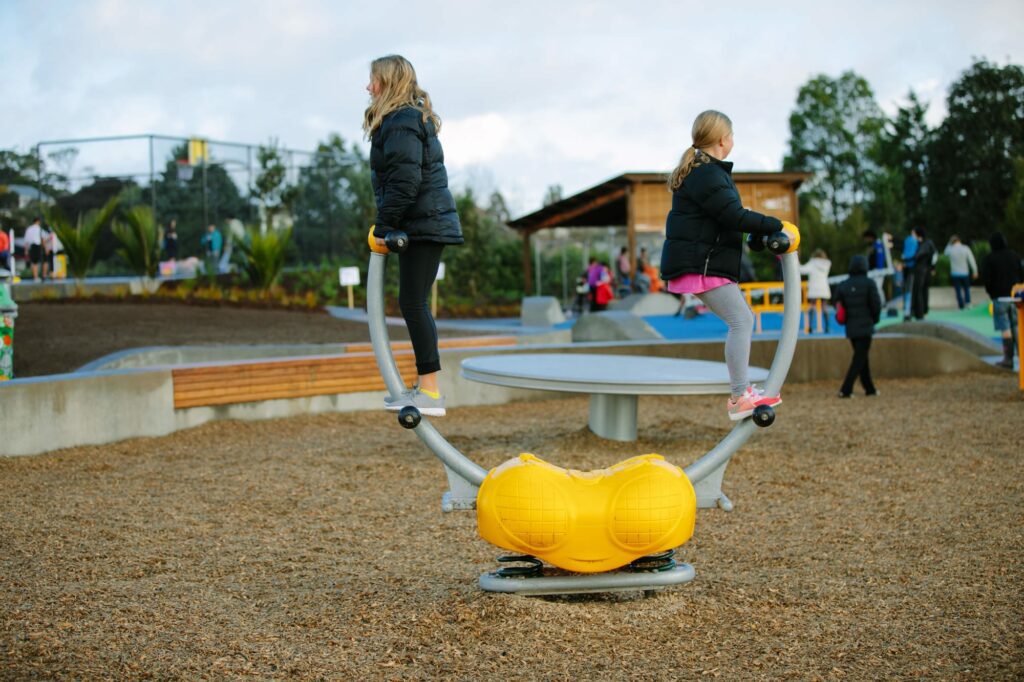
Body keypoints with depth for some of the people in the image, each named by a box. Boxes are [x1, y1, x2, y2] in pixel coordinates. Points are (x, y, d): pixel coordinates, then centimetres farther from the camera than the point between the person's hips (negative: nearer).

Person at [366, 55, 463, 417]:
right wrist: (386, 226, 19)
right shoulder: (411, 118, 19)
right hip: (425, 225, 11)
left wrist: (382, 227, -19)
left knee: (413, 303, -11)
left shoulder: (401, 125, -15)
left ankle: (430, 393, -12)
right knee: (413, 304, 13)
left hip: (423, 225, -11)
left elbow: (404, 183, -23)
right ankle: (424, 384, 18)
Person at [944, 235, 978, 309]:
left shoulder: (950, 250, -8)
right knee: (966, 288, 17)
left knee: (958, 291, 7)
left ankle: (961, 305, 5)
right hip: (965, 273, 0)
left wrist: (950, 243, 15)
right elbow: (972, 260, -7)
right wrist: (975, 271, 0)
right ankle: (967, 302, 0)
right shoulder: (965, 248, -8)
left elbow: (946, 253, 19)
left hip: (954, 274, 0)